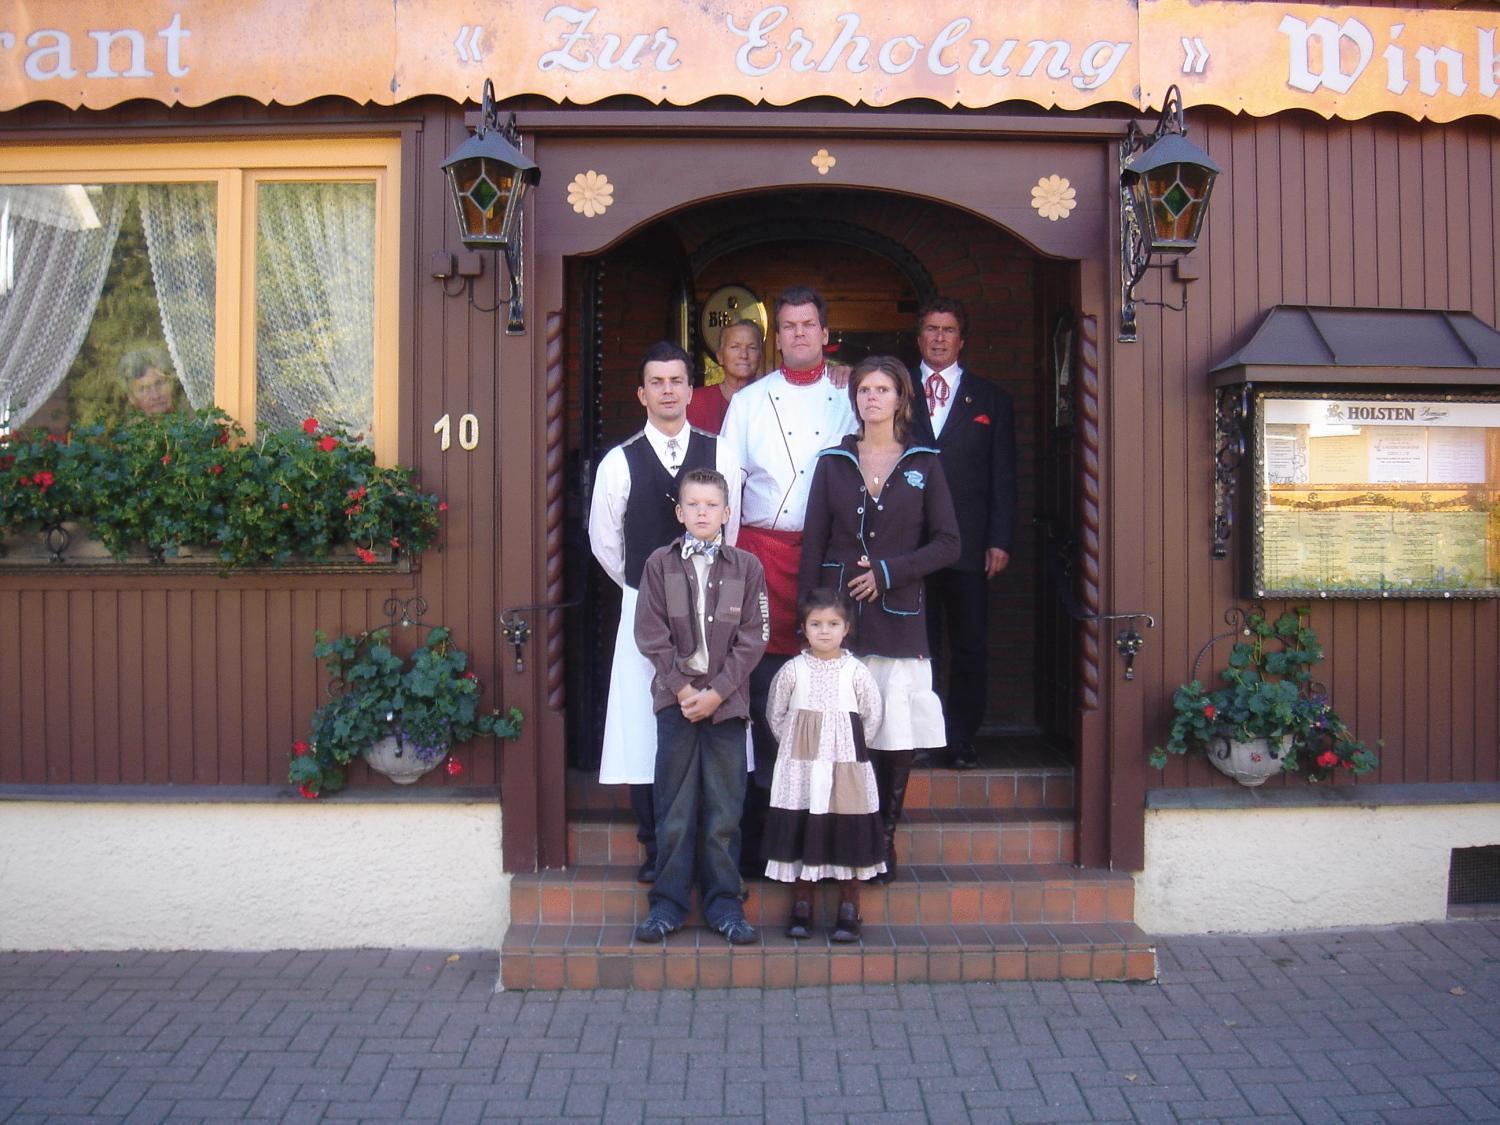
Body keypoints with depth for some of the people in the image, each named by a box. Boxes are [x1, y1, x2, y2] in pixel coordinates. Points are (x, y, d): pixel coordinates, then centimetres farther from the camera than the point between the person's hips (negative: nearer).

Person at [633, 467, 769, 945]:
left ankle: (723, 902, 15)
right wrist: (681, 687, -9)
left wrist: (717, 691, -8)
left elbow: (752, 638, 0)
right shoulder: (660, 564, 5)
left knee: (725, 809, 5)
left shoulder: (747, 566, 4)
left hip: (726, 700, 0)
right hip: (676, 698, 0)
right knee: (674, 808, 4)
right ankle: (669, 902, 14)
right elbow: (651, 634, 0)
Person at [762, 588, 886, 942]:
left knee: (848, 833, 2)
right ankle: (801, 908, 15)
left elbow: (872, 715, 7)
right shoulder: (792, 670, 0)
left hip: (846, 765, 0)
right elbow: (775, 713, 9)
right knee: (800, 830, 3)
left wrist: (850, 748, 6)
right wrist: (796, 745, 6)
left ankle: (848, 912, 12)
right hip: (799, 766, 0)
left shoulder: (855, 671, -1)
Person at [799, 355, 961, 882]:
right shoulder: (833, 463, 10)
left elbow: (948, 544, 4)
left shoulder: (924, 464, 8)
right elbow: (812, 547, 7)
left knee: (897, 738, -1)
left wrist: (889, 571, -8)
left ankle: (885, 842, 14)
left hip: (898, 617, 0)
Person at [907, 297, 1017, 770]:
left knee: (970, 648, 4)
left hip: (968, 547, 0)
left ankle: (961, 742, 14)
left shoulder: (991, 400, 11)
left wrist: (1000, 541, -3)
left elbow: (1003, 477, 7)